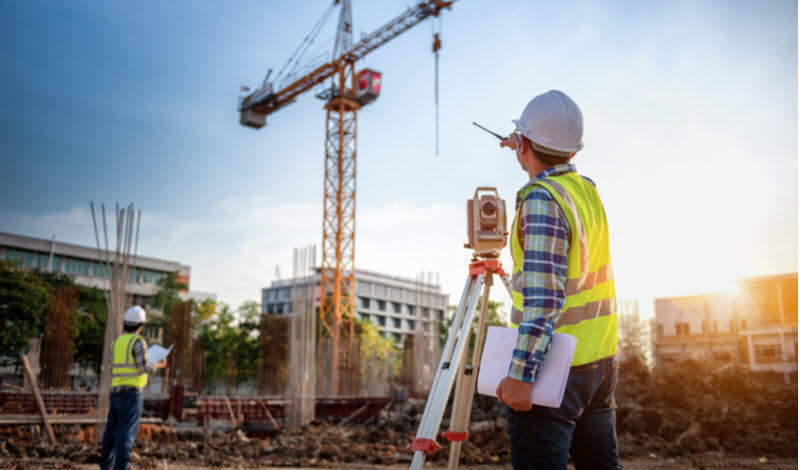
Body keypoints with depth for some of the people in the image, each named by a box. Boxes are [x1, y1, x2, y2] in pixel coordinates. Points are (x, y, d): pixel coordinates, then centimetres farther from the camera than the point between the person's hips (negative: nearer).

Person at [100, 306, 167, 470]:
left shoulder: (117, 342, 13)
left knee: (113, 427, 15)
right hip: (131, 391, -7)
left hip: (116, 390, 7)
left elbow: (114, 369, 17)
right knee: (128, 429, -8)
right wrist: (158, 365, 4)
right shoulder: (138, 341, -10)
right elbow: (144, 367, -14)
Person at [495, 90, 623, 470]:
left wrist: (520, 373, -26)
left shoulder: (541, 199, -17)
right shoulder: (587, 189, 8)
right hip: (601, 360, 9)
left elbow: (545, 296, -25)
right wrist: (528, 153, 47)